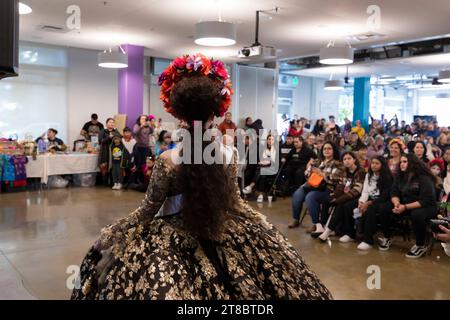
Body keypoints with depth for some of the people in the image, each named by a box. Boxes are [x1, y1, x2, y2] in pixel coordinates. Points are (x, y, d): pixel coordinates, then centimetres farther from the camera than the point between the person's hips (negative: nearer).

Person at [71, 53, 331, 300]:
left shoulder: (167, 161, -20)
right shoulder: (230, 155, -10)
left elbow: (148, 210, -10)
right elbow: (235, 202, 4)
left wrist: (109, 236, 6)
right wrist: (265, 226, 24)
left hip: (173, 239, -3)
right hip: (223, 236, 4)